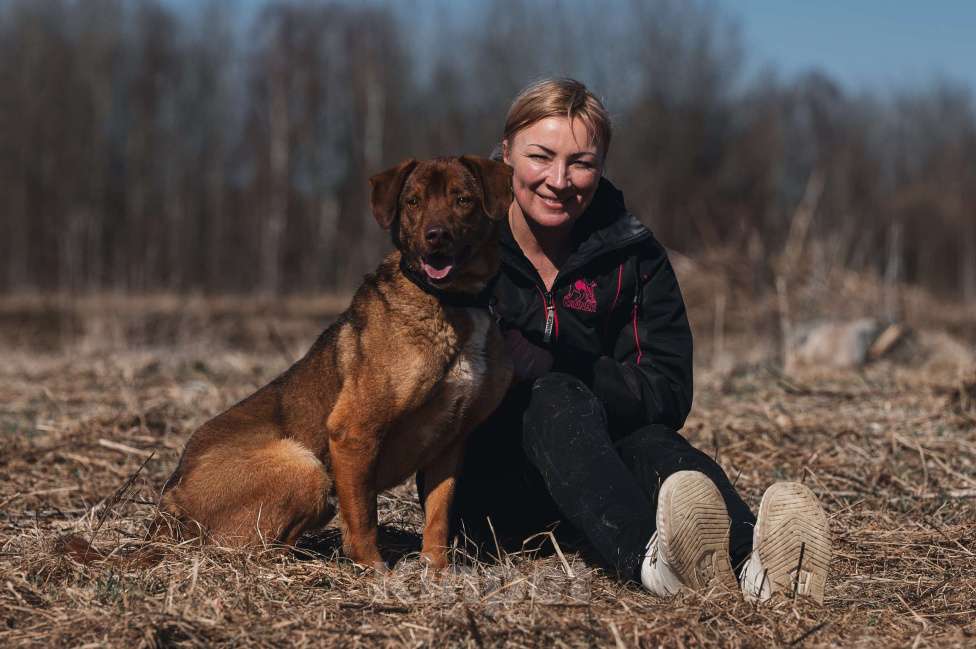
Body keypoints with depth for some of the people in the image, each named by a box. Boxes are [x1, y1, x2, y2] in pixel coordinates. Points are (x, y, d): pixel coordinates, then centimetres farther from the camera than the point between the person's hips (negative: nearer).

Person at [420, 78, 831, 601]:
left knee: (648, 439, -30)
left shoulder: (633, 257, 3)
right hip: (482, 489, -3)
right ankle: (647, 555, -64)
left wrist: (546, 364, -16)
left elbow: (667, 397, -6)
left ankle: (750, 555, -63)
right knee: (557, 399, -32)